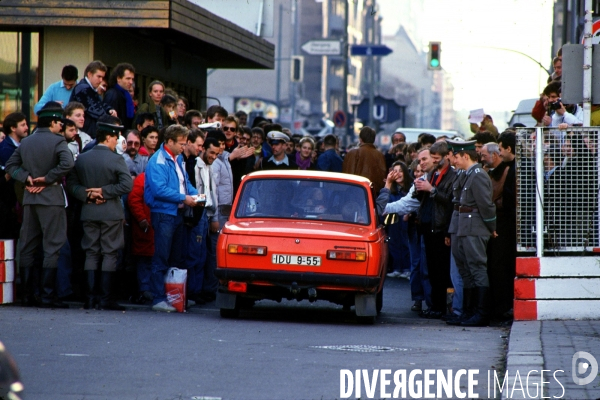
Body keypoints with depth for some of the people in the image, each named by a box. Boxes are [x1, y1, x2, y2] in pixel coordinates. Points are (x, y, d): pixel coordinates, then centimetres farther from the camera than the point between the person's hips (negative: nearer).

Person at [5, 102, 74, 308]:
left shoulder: (26, 142, 11)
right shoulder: (57, 141, -9)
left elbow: (11, 165, 10)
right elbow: (67, 163, -23)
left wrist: (27, 178, 1)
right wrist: (47, 179, -13)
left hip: (29, 198, 6)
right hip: (51, 198, -6)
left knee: (28, 246, 10)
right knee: (52, 246, -4)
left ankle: (27, 294, 11)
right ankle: (48, 295, -8)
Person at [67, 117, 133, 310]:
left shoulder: (82, 159, 5)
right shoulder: (116, 160, -11)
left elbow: (72, 183, 4)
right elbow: (127, 184, -21)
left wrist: (87, 196, -3)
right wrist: (105, 192, -13)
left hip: (88, 213, 5)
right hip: (111, 213, -5)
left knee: (91, 254, 8)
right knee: (109, 254, 0)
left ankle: (91, 297, 4)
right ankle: (105, 299, -3)